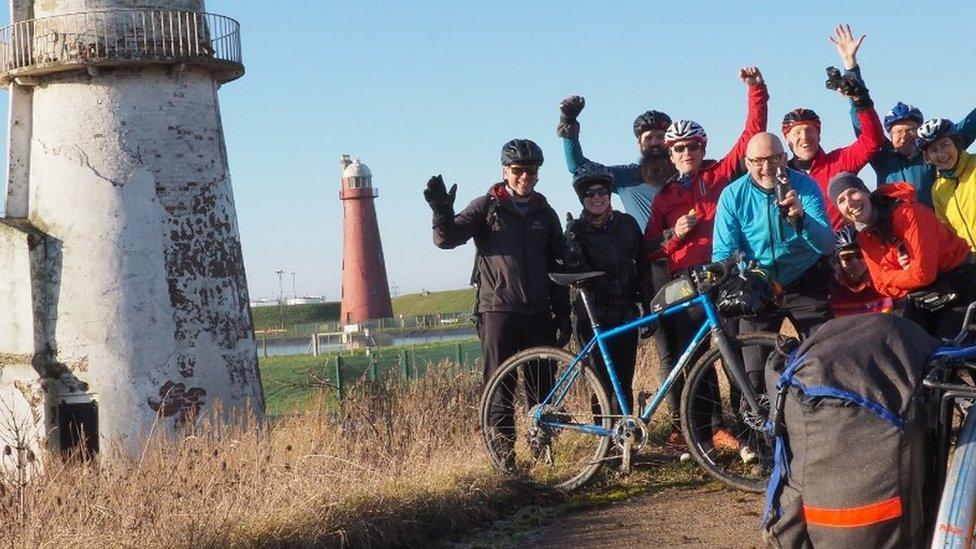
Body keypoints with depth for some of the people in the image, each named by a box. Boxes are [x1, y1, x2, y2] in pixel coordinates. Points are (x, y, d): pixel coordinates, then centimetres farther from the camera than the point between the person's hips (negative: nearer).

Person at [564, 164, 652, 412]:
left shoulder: (627, 223, 8)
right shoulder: (576, 230, 0)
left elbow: (642, 267, 10)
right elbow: (576, 271, -12)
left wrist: (648, 307, 6)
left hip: (626, 315, 3)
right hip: (594, 317, -3)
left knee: (625, 383, 3)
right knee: (604, 383, -5)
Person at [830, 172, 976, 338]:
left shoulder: (905, 211, -24)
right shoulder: (864, 238, -2)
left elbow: (923, 273, -28)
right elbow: (884, 287, -1)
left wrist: (892, 277, -11)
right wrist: (905, 273, -21)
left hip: (957, 285, -6)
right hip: (921, 298, 7)